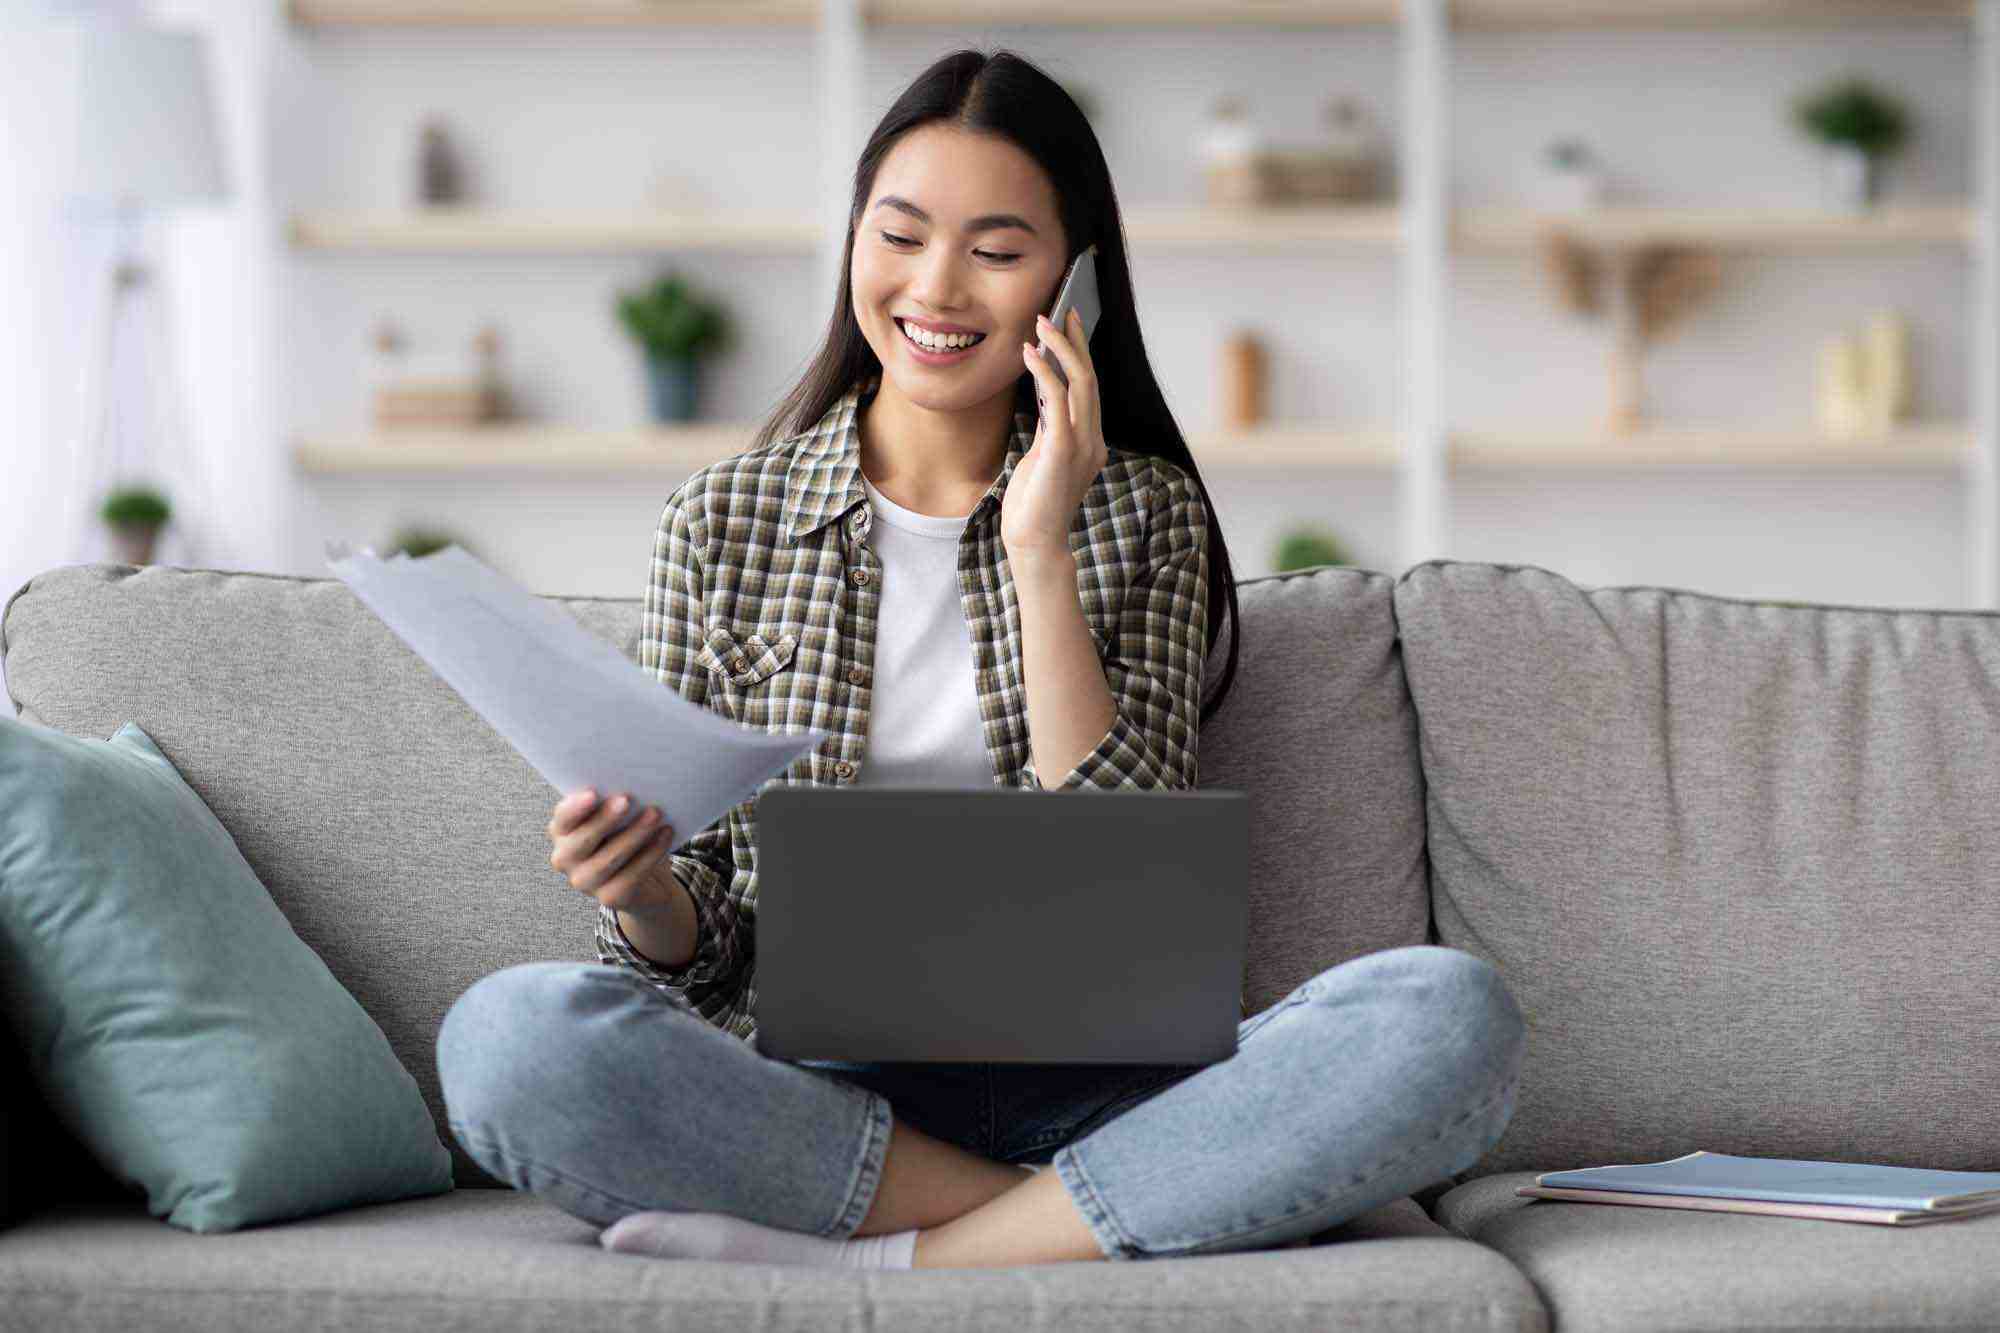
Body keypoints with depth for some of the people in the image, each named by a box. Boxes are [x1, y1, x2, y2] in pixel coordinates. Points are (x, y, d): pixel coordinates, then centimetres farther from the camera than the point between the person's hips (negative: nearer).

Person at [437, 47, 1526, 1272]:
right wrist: (640, 891, -15)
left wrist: (1039, 552, -8)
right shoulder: (722, 526, 10)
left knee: (1454, 1016, -28)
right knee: (507, 1034, -32)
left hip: (1079, 1084, 1)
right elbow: (701, 943, 9)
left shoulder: (1146, 516, 10)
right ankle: (1094, 1226, -22)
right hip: (801, 1091, 0)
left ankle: (859, 1266, -25)